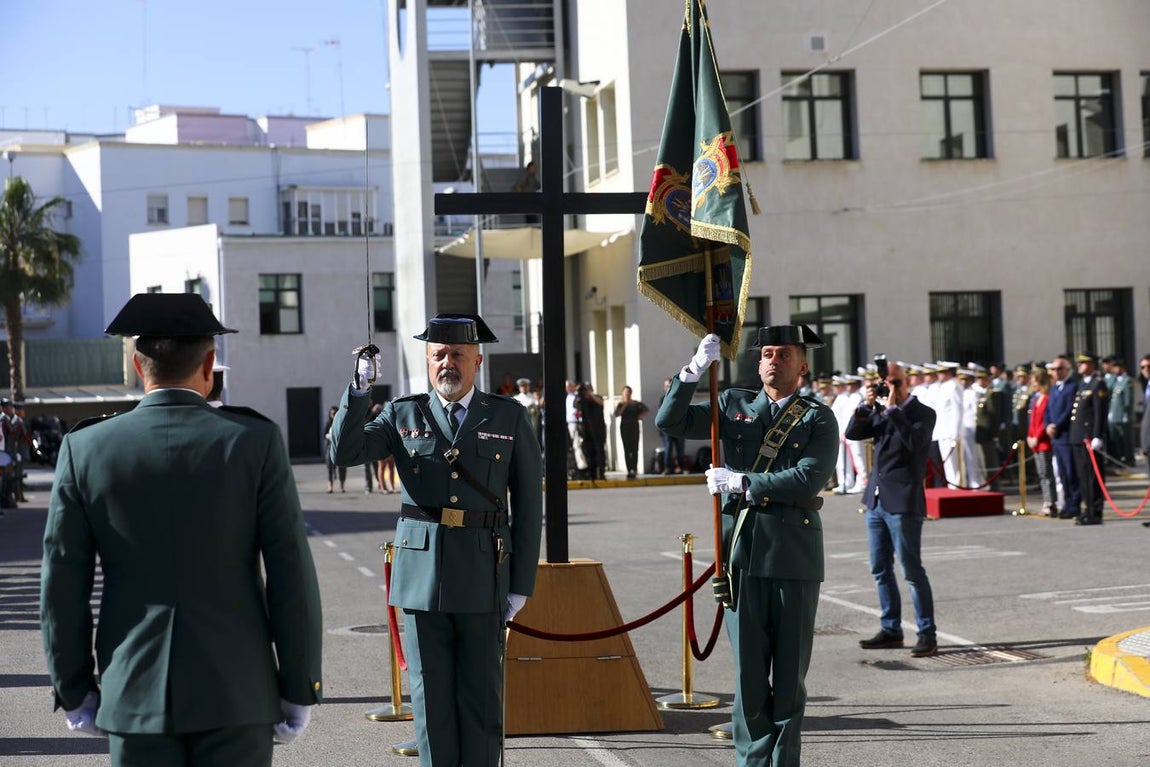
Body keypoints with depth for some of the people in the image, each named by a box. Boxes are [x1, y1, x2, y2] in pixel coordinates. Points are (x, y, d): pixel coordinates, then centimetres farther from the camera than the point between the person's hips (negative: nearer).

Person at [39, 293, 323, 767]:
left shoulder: (84, 450, -2)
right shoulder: (255, 442, -6)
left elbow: (62, 587, 1)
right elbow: (291, 576, -6)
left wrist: (74, 692, 11)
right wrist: (299, 690, 2)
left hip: (134, 695, 1)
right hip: (236, 692, -1)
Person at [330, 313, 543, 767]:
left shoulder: (509, 418, 5)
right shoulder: (404, 416, 8)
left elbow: (528, 504, 5)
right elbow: (344, 452, -4)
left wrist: (521, 584, 1)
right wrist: (358, 390, -17)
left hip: (483, 577, -1)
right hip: (421, 575, 1)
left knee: (481, 696, 4)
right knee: (431, 697, 3)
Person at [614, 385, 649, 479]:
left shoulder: (636, 403, 6)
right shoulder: (621, 404, 7)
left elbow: (645, 410, 9)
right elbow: (617, 414, -9)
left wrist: (639, 416, -2)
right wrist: (624, 405, -12)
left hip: (634, 427, -1)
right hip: (624, 427, 1)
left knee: (634, 449, -7)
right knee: (627, 450, -3)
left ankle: (634, 470, -6)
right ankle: (629, 470, -4)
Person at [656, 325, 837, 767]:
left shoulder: (818, 419, 3)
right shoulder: (735, 406, 12)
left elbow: (808, 478, -13)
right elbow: (670, 422, 5)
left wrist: (741, 481, -12)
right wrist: (695, 369, -8)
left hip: (795, 556, -2)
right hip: (743, 552, 2)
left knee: (790, 673, 5)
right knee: (748, 670, 4)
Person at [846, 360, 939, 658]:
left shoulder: (923, 413, -4)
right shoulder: (880, 411, 13)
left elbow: (916, 441, -21)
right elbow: (852, 433, 5)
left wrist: (893, 409, -19)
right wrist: (866, 405, -8)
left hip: (903, 502, -7)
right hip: (876, 500, 7)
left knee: (912, 570, -6)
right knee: (880, 569, 12)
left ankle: (927, 634, -1)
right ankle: (890, 630, 21)